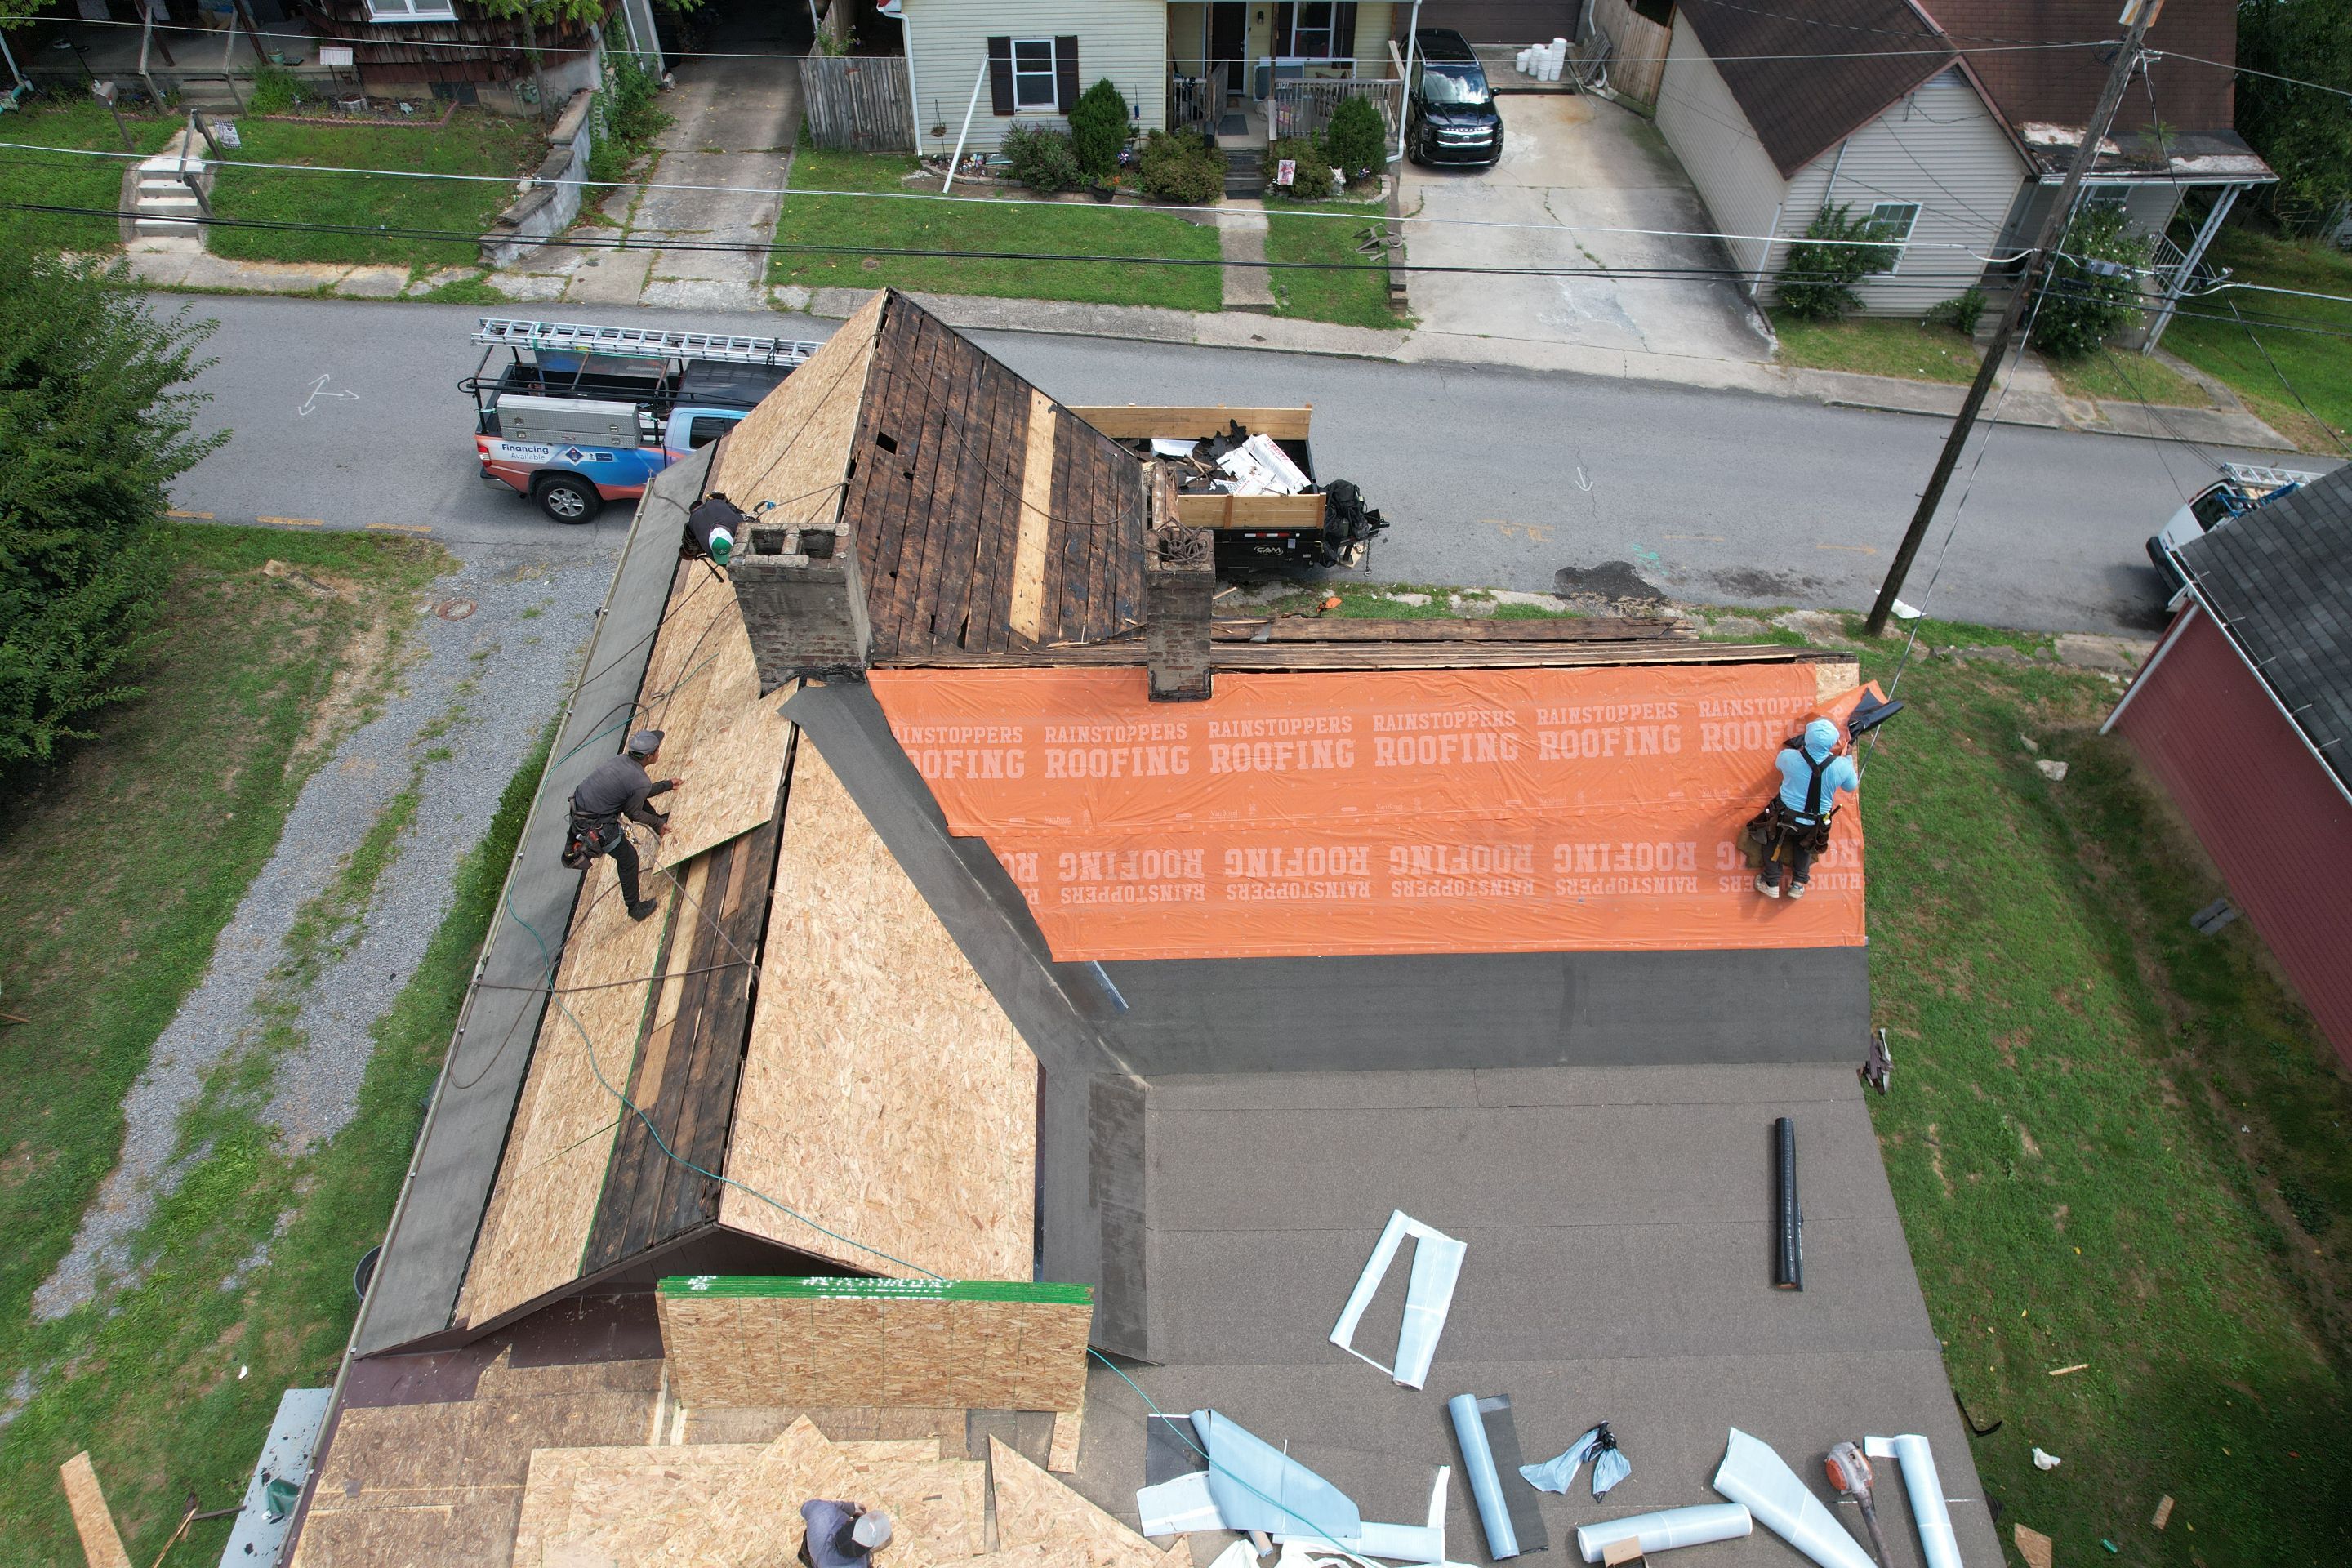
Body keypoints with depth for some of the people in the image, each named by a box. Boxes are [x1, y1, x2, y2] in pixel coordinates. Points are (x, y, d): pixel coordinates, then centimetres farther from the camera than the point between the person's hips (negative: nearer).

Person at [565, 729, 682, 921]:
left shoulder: (621, 759, -1)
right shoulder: (641, 783, -25)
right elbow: (633, 813, -8)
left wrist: (667, 785, 29)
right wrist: (656, 823, 10)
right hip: (594, 826, -8)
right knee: (628, 859, 10)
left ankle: (659, 821, 48)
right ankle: (635, 908, 24)